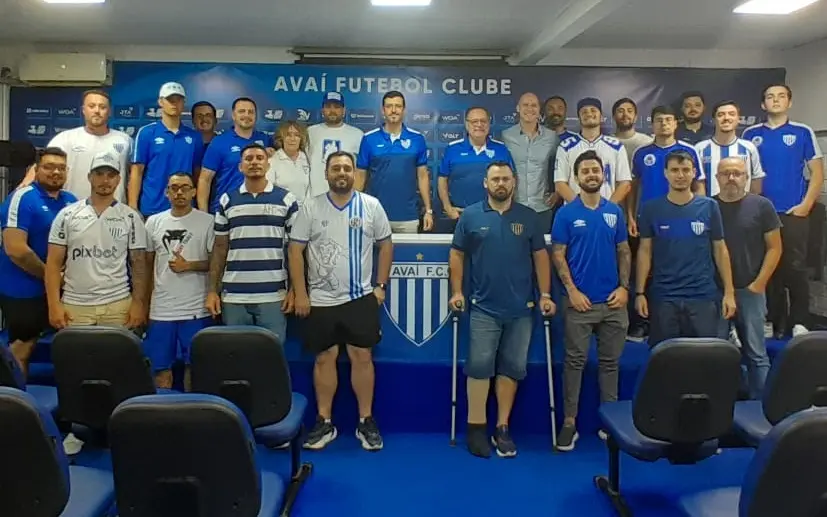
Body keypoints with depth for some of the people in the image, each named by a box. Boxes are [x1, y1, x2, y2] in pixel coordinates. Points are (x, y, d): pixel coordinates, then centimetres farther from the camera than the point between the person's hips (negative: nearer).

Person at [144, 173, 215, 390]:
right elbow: (146, 264, 14)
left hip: (196, 309, -3)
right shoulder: (154, 222, 8)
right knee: (161, 365, 9)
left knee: (194, 364, 4)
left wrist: (189, 265, -14)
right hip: (161, 309, 3)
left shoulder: (207, 221, -2)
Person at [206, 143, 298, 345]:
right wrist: (213, 290, 4)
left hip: (273, 296, -2)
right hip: (233, 296, 2)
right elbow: (219, 248, 10)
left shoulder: (287, 200, 2)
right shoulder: (226, 201, 8)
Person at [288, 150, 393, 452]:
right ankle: (324, 423, 21)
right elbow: (296, 251, -1)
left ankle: (366, 422, 17)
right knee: (325, 359, 9)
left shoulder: (371, 206, 0)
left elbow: (385, 245, 6)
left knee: (362, 356, 4)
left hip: (361, 297, 0)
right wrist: (300, 294, -6)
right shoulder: (311, 208, -2)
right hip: (320, 300, 0)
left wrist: (380, 285, 2)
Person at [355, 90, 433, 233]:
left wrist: (428, 210, 2)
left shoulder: (417, 139, 2)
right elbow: (360, 176, 4)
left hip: (408, 216, 1)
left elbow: (422, 175, 6)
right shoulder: (369, 139, 0)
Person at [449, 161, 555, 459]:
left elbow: (540, 256, 6)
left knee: (512, 368, 7)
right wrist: (456, 291, -4)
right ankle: (476, 428, 9)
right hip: (484, 307, -2)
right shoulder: (470, 216, 1)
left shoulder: (528, 217, 5)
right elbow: (457, 255, 4)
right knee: (479, 366, -1)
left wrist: (545, 294, -1)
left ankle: (502, 428, 18)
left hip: (521, 308, 2)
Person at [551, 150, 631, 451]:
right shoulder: (566, 214, -2)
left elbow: (624, 251, 10)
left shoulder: (615, 212, 8)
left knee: (610, 361, 11)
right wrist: (571, 290, -12)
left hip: (613, 301, 3)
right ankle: (570, 421, 9)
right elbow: (558, 254, -4)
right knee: (575, 361, 1)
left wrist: (624, 287, -2)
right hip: (580, 300, -3)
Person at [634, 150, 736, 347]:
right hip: (663, 296, 0)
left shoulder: (709, 207, 1)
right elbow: (645, 251, 3)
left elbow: (720, 250, 5)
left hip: (703, 296, 0)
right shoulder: (651, 209, 1)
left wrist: (729, 291, 1)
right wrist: (640, 292, -2)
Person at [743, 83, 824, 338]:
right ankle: (776, 321, 17)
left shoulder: (803, 132, 3)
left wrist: (806, 205, -8)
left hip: (794, 213, -2)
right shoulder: (751, 134, 8)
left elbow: (817, 173, 2)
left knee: (795, 268, -3)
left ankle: (799, 322, 9)